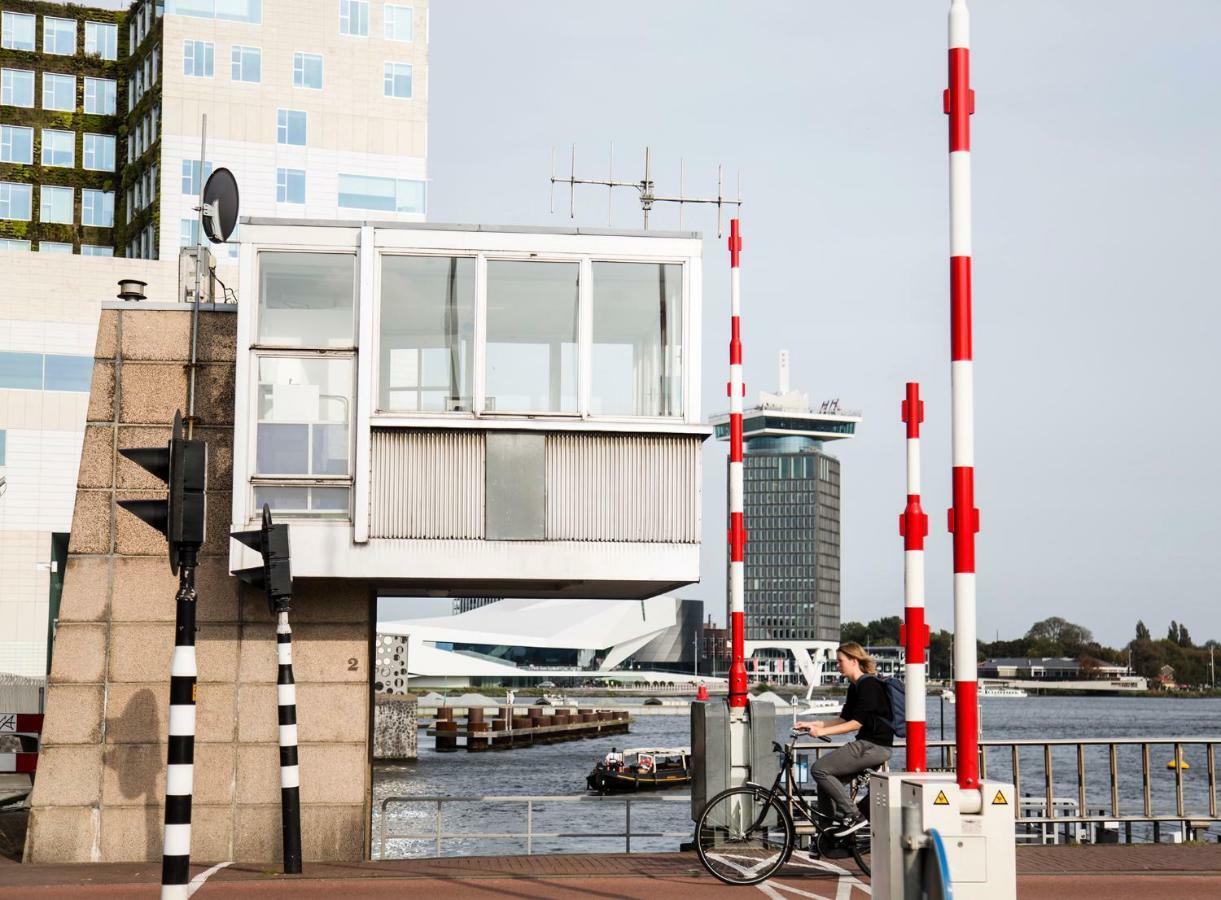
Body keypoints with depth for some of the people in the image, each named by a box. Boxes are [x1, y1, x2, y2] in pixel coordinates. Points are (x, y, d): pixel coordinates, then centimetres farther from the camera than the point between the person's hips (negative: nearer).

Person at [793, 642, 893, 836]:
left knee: (820, 769, -15)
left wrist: (822, 731, -21)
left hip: (875, 746, -10)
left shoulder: (869, 685, -13)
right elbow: (844, 719, 18)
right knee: (827, 781, 4)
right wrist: (811, 724, 10)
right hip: (866, 745, 10)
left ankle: (853, 816, -12)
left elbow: (856, 723, -19)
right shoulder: (855, 687, 17)